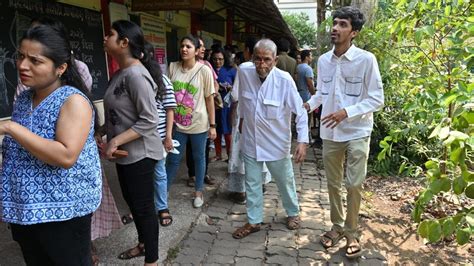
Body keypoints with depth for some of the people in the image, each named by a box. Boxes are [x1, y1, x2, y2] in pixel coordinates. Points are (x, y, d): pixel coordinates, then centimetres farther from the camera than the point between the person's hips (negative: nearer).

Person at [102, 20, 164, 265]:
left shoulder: (136, 74, -21)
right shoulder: (120, 73, 9)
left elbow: (149, 120, -24)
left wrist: (115, 141, -23)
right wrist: (109, 140, 10)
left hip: (139, 153, -10)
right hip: (124, 152, 10)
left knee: (143, 206, 4)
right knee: (132, 201, 22)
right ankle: (143, 244, 43)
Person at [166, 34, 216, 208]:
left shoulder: (204, 70, -10)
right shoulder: (173, 67, -2)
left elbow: (209, 99, -6)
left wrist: (212, 125, -5)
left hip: (198, 124, -2)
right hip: (177, 123, 2)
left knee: (199, 158, 14)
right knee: (172, 159, 11)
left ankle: (198, 192, 33)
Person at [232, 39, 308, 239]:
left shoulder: (284, 80, -21)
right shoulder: (244, 73, -10)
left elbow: (300, 112, -16)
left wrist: (303, 141, -22)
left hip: (276, 143, -3)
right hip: (250, 140, 3)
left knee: (285, 181, 16)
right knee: (252, 183, 14)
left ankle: (293, 213, 42)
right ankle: (254, 221, 32)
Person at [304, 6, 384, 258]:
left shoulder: (366, 59, -12)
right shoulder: (323, 60, 2)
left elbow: (376, 99, -11)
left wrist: (346, 112, -21)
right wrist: (308, 105, -4)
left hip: (357, 133, -4)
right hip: (330, 133, 4)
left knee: (354, 185, 1)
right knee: (333, 183, 13)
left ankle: (351, 232, 21)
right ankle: (337, 226, 32)